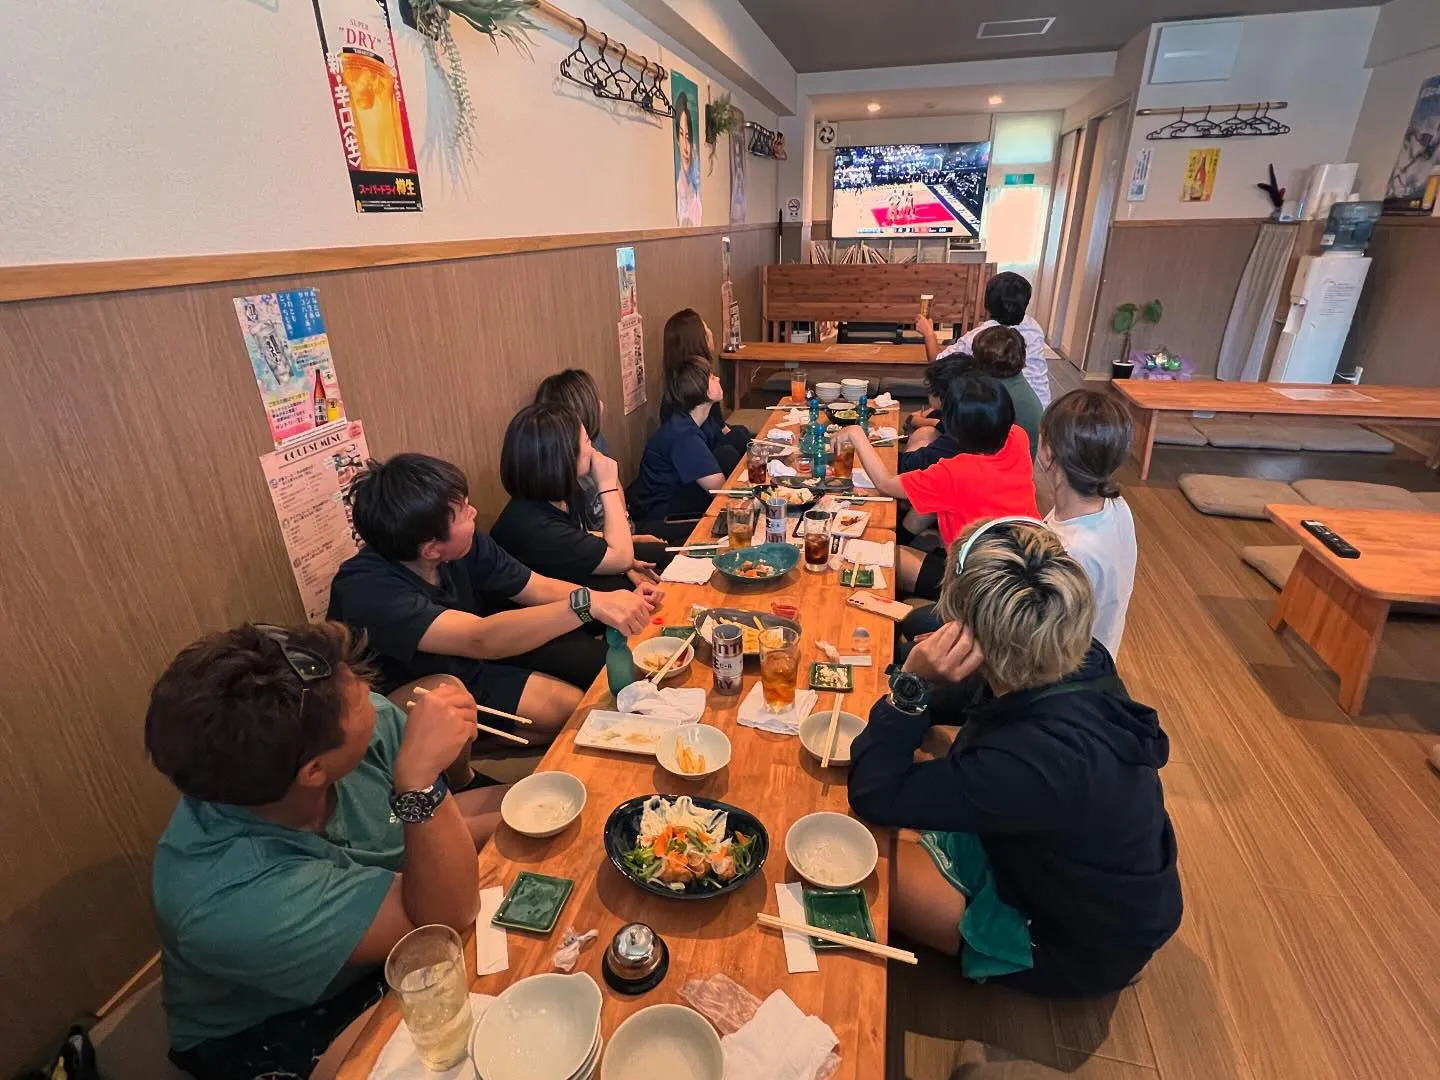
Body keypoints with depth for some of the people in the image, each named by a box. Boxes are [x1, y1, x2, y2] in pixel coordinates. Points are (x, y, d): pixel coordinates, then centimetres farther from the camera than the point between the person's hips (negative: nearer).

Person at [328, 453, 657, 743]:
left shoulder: (464, 545, -18)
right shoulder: (367, 590, -37)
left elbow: (539, 589, -9)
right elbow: (482, 639, -49)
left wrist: (609, 601, -26)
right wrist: (587, 604, -57)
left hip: (469, 654, 6)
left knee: (603, 663, -2)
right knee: (569, 705, -18)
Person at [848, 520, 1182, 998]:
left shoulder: (1041, 760, -45)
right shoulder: (1081, 666, -20)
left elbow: (874, 795, -33)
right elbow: (979, 700, 4)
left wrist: (910, 684, -39)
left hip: (1078, 948, -7)